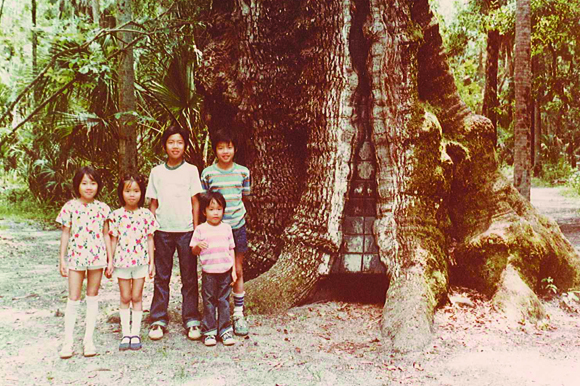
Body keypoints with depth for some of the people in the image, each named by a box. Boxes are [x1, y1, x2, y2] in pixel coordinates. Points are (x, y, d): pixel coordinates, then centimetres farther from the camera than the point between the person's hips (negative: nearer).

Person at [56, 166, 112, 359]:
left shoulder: (102, 208, 2)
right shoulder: (70, 207, -3)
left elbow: (106, 235, 7)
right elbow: (65, 234, 2)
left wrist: (110, 259, 5)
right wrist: (62, 259, 0)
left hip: (97, 257, 2)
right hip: (76, 256, -1)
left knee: (93, 297, 9)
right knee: (73, 299, 1)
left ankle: (89, 340, 17)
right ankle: (68, 341, 10)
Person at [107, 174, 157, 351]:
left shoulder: (146, 215, -1)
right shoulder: (116, 215, -2)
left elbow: (149, 239, 3)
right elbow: (113, 240, 3)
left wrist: (152, 262, 2)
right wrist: (110, 261, 1)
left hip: (141, 261, 0)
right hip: (122, 261, 0)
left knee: (137, 297, 7)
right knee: (125, 298, 9)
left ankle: (135, 333, 15)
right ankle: (125, 334, 16)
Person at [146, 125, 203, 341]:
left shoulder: (191, 170, 4)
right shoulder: (157, 171, 8)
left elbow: (195, 202, 3)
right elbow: (153, 203, 10)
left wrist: (196, 230, -2)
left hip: (186, 229, -1)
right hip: (163, 230, 1)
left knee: (189, 277, 3)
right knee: (161, 276, 6)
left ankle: (191, 319, 11)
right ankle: (158, 320, 14)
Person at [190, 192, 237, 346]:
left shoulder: (226, 228, 6)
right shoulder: (200, 229, -1)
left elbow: (231, 249, 11)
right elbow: (194, 251, 3)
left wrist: (233, 270, 7)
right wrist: (198, 246, -21)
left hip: (225, 271, 2)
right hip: (209, 272, -2)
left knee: (224, 301, 8)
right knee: (209, 302, 4)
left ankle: (225, 330, 16)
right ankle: (209, 331, 13)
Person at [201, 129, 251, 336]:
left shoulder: (243, 172, 3)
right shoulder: (208, 173, -3)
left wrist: (236, 214, 2)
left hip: (237, 226, 2)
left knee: (238, 271, 7)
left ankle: (239, 315, 17)